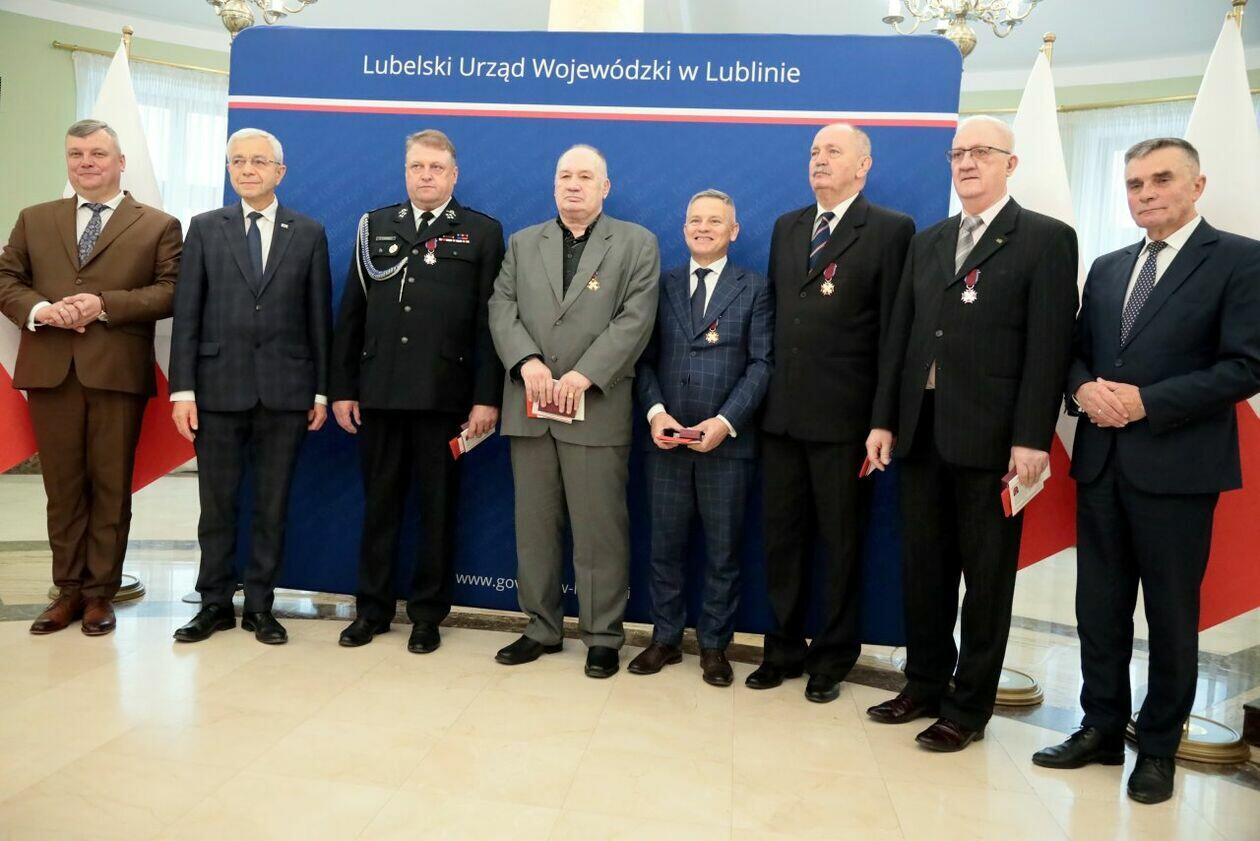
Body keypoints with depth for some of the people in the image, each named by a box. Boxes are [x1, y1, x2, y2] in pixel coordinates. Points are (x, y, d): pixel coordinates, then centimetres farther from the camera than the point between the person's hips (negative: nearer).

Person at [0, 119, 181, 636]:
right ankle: (68, 589, 19)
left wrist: (106, 305, -15)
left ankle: (100, 592, 15)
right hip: (51, 372, 3)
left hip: (118, 374, -3)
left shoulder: (158, 225, 6)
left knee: (111, 487, 3)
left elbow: (171, 291, -4)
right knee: (62, 487, 8)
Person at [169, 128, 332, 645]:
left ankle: (259, 606, 19)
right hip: (219, 387, 1)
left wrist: (321, 390, 1)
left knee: (272, 504, 6)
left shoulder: (309, 233, 7)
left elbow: (319, 317, 4)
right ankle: (215, 604, 22)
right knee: (216, 504, 8)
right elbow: (187, 314, 2)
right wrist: (182, 389, -5)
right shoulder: (205, 229, 7)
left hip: (286, 389, 0)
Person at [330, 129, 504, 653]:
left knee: (438, 508, 7)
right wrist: (342, 389, 5)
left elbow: (489, 320, -2)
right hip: (379, 393, 3)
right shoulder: (375, 226, 12)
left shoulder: (482, 232, 4)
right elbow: (351, 314, 10)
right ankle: (372, 608, 24)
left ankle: (428, 614, 20)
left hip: (444, 395, -3)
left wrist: (486, 397, -8)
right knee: (379, 504, 11)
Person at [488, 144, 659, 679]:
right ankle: (541, 628, 23)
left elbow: (635, 320, -6)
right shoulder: (523, 243, 17)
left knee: (600, 529, 0)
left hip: (597, 409, -3)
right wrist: (526, 361, -12)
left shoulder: (637, 244, 6)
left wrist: (584, 375, -16)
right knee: (534, 525, 10)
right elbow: (502, 308, 6)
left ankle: (602, 637, 14)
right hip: (530, 408, 4)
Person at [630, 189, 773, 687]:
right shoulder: (662, 285, 11)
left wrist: (725, 421, -15)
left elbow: (761, 364, -4)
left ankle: (714, 646, 21)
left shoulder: (755, 289, 4)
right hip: (667, 439, 2)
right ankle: (665, 638, 23)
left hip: (727, 441, -2)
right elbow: (645, 359, 6)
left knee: (723, 551, 8)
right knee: (665, 546, 9)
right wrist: (655, 412, -10)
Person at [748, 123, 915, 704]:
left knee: (840, 543, 8)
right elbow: (776, 312, 14)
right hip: (782, 414, 5)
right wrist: (768, 389, 6)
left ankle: (832, 659, 24)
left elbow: (893, 329, -7)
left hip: (843, 417, -5)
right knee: (782, 538, 13)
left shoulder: (890, 230, -3)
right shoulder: (787, 227, 15)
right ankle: (784, 649, 29)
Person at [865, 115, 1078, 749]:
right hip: (921, 430, 5)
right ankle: (924, 685, 28)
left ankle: (969, 706, 19)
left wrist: (1032, 438, -15)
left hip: (991, 436, -5)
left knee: (986, 577, 6)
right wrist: (884, 421, 7)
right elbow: (900, 335, 12)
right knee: (924, 568, 13)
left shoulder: (1046, 239, 0)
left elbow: (1048, 345, -8)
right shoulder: (927, 243, 16)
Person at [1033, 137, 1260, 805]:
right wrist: (1083, 388, -7)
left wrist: (1147, 402, -18)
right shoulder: (1107, 269, 15)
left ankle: (1159, 747, 23)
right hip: (1101, 462, 5)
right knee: (1099, 607, 12)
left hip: (1176, 467, -5)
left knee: (1171, 612, 7)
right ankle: (1102, 728, 27)